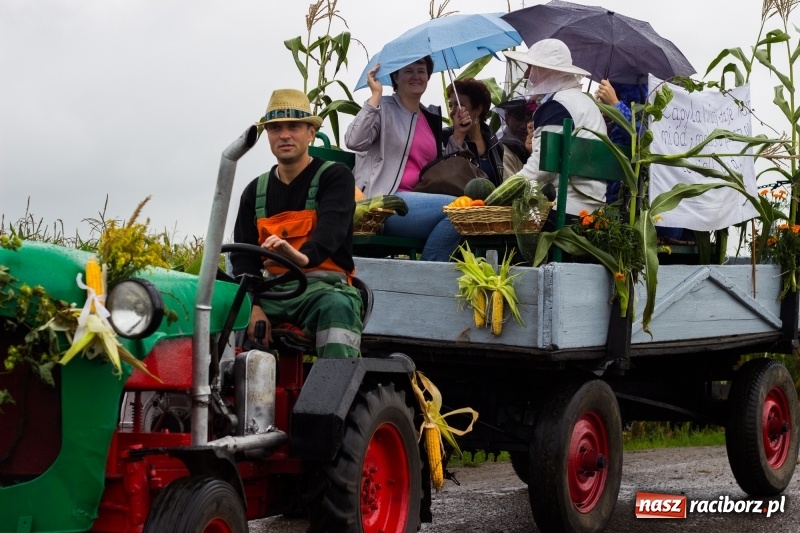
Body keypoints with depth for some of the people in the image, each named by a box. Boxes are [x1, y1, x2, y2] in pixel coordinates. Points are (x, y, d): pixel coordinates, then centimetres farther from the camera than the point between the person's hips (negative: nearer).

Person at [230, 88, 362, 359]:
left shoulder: (335, 176, 3)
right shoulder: (255, 191, 16)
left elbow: (331, 229, -17)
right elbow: (243, 256, 6)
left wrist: (303, 256, -41)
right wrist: (254, 306, -13)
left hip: (323, 286, -4)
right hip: (271, 290, 4)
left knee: (337, 307, -37)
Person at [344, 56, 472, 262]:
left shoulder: (432, 117, 24)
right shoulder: (383, 108, 4)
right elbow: (354, 141, -15)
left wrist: (458, 134, 16)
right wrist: (376, 95, -14)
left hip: (420, 202, 6)